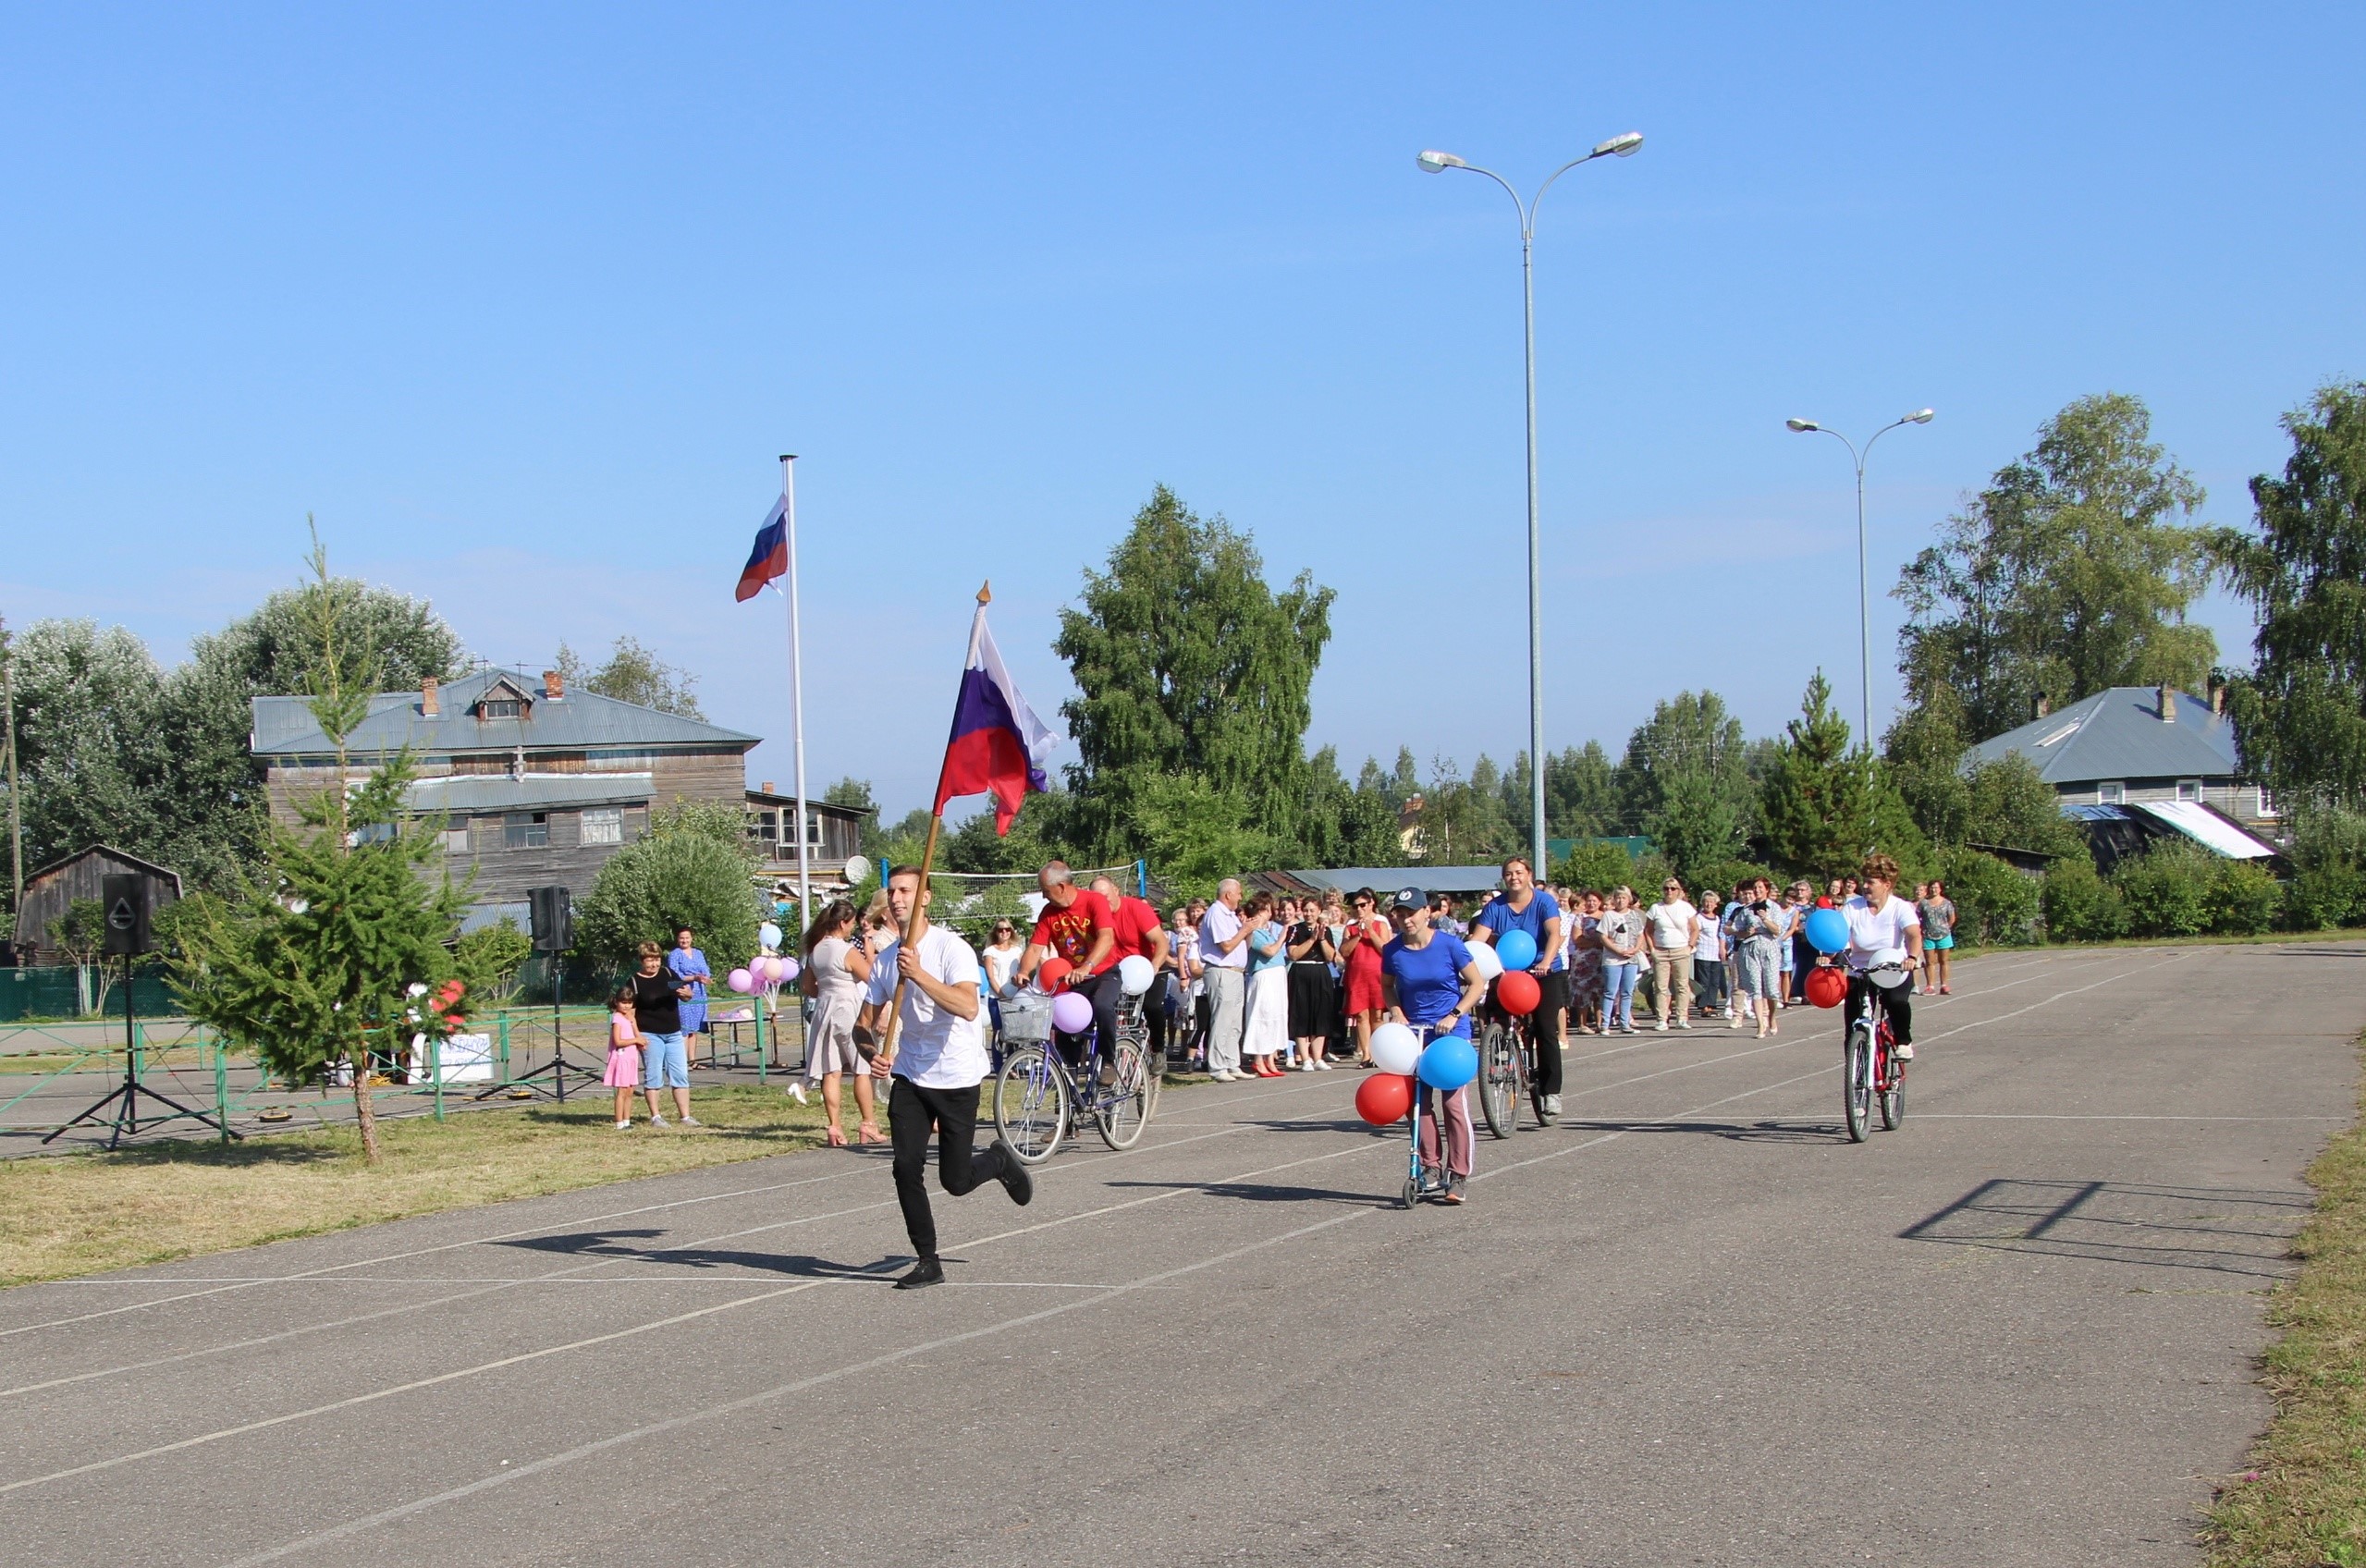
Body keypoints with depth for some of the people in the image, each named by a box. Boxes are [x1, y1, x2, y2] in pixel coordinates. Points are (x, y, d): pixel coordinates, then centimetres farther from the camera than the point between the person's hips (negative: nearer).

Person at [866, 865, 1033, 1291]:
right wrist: (880, 1054, -2)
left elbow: (968, 1007, -30)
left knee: (955, 1180, 0)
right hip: (909, 1076, 5)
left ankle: (1000, 1161, 33)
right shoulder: (888, 955, 4)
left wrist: (919, 975, -39)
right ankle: (927, 1262, 4)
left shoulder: (951, 948, -14)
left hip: (956, 1077, -5)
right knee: (906, 1168, -9)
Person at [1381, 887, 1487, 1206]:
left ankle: (1459, 1176, -2)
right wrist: (1397, 1014, -3)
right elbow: (1388, 987, 15)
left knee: (1454, 1103, -7)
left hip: (1452, 1033, -3)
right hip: (1413, 1033, 3)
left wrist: (1454, 1015, -15)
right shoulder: (1393, 951, -3)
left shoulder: (1448, 944, -11)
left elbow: (1478, 984, -5)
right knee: (1419, 1103, 4)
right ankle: (1430, 1165, 16)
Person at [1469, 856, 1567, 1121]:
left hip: (1546, 974, -3)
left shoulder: (1545, 902, -8)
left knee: (1545, 1030, -11)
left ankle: (1552, 1092, -9)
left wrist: (1546, 962, -40)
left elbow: (1554, 934, -22)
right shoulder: (1495, 907, -2)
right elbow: (1478, 938, -12)